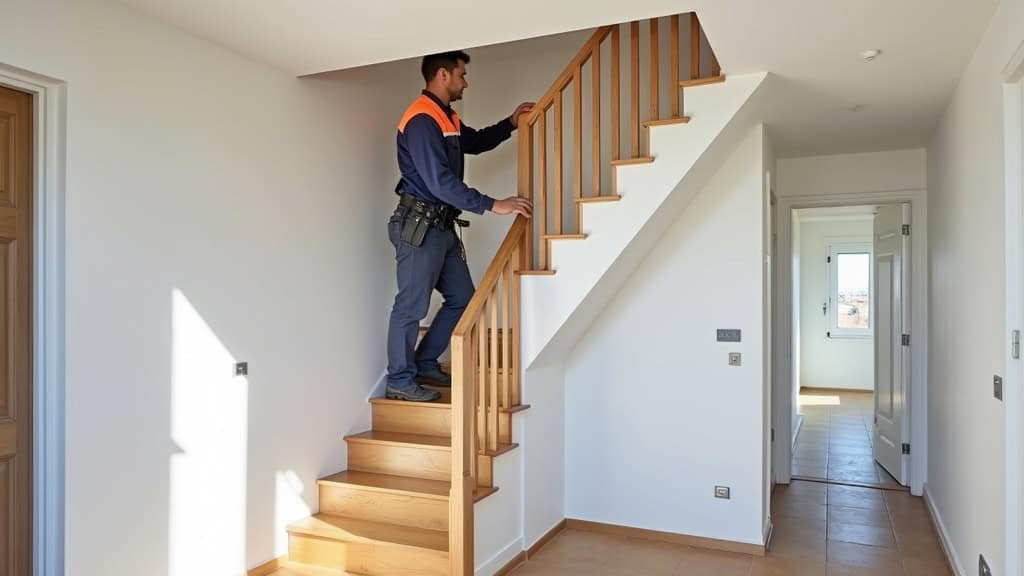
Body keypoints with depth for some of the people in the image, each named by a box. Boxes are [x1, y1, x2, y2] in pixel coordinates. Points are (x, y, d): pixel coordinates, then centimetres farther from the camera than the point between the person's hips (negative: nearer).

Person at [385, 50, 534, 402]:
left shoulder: (447, 119, 15)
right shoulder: (421, 120, -16)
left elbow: (476, 143, 35)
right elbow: (439, 181, -24)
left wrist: (511, 123, 25)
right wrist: (492, 205, -23)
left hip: (443, 226, 10)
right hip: (419, 227, -10)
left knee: (462, 298, 12)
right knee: (412, 306, -1)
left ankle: (425, 364, 26)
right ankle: (400, 381, 13)